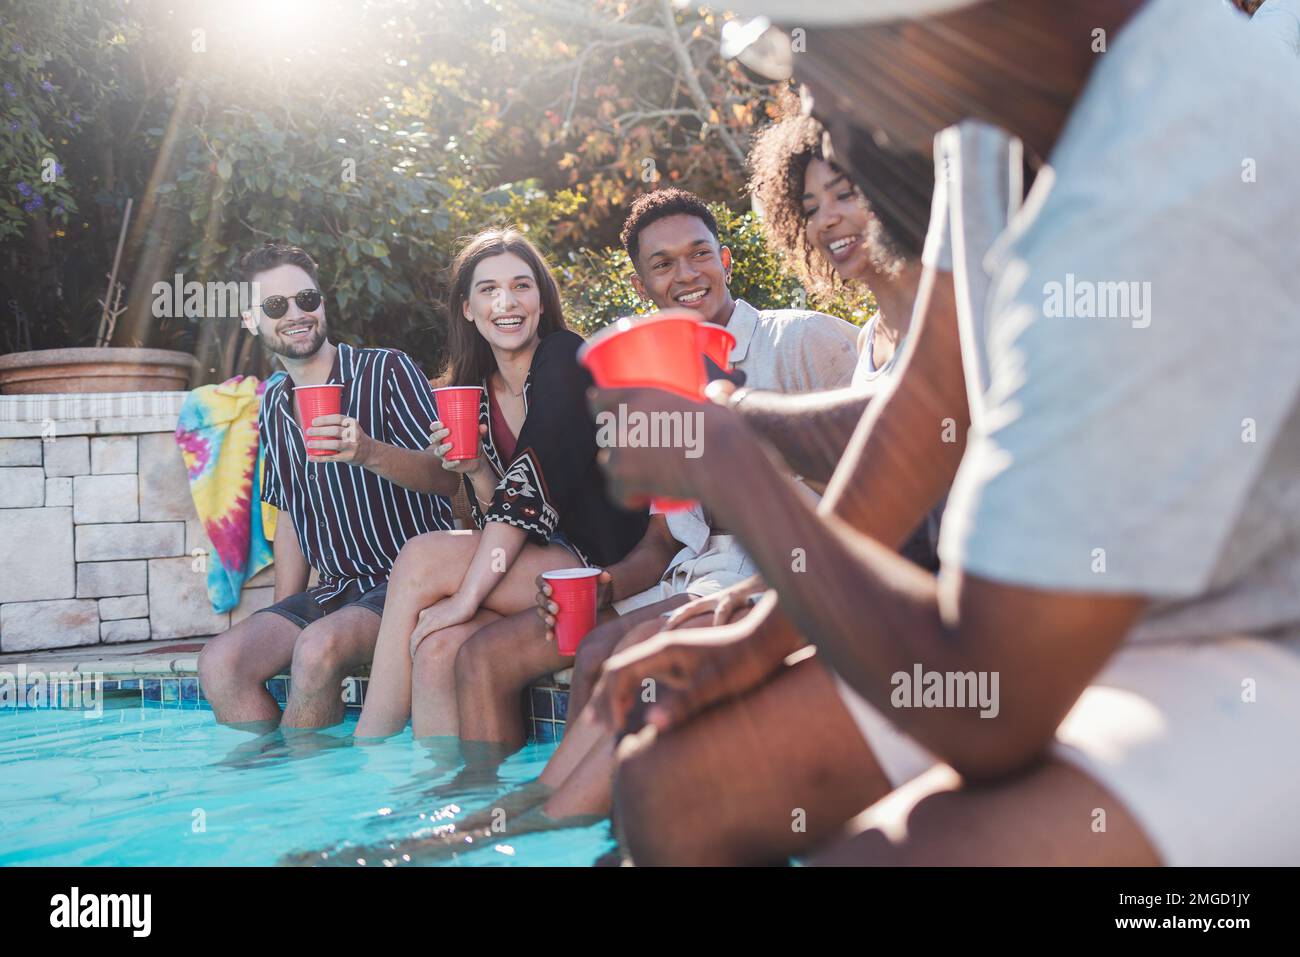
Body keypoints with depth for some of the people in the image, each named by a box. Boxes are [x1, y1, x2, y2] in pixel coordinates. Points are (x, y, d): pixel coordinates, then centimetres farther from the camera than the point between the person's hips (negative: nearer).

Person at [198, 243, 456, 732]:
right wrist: (282, 615, 14)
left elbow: (448, 477, -13)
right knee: (220, 662, -17)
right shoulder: (272, 408, 15)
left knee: (318, 647, -32)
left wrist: (370, 453, -32)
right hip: (335, 590, 6)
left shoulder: (387, 370, -4)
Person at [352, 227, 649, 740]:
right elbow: (499, 515, 12)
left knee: (420, 559, -20)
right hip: (532, 571, 6)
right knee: (437, 648, -24)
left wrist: (467, 595, -22)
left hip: (603, 565, -6)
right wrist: (475, 471, -9)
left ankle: (367, 749, -12)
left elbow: (534, 484, -19)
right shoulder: (477, 393, 12)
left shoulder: (565, 359, -8)